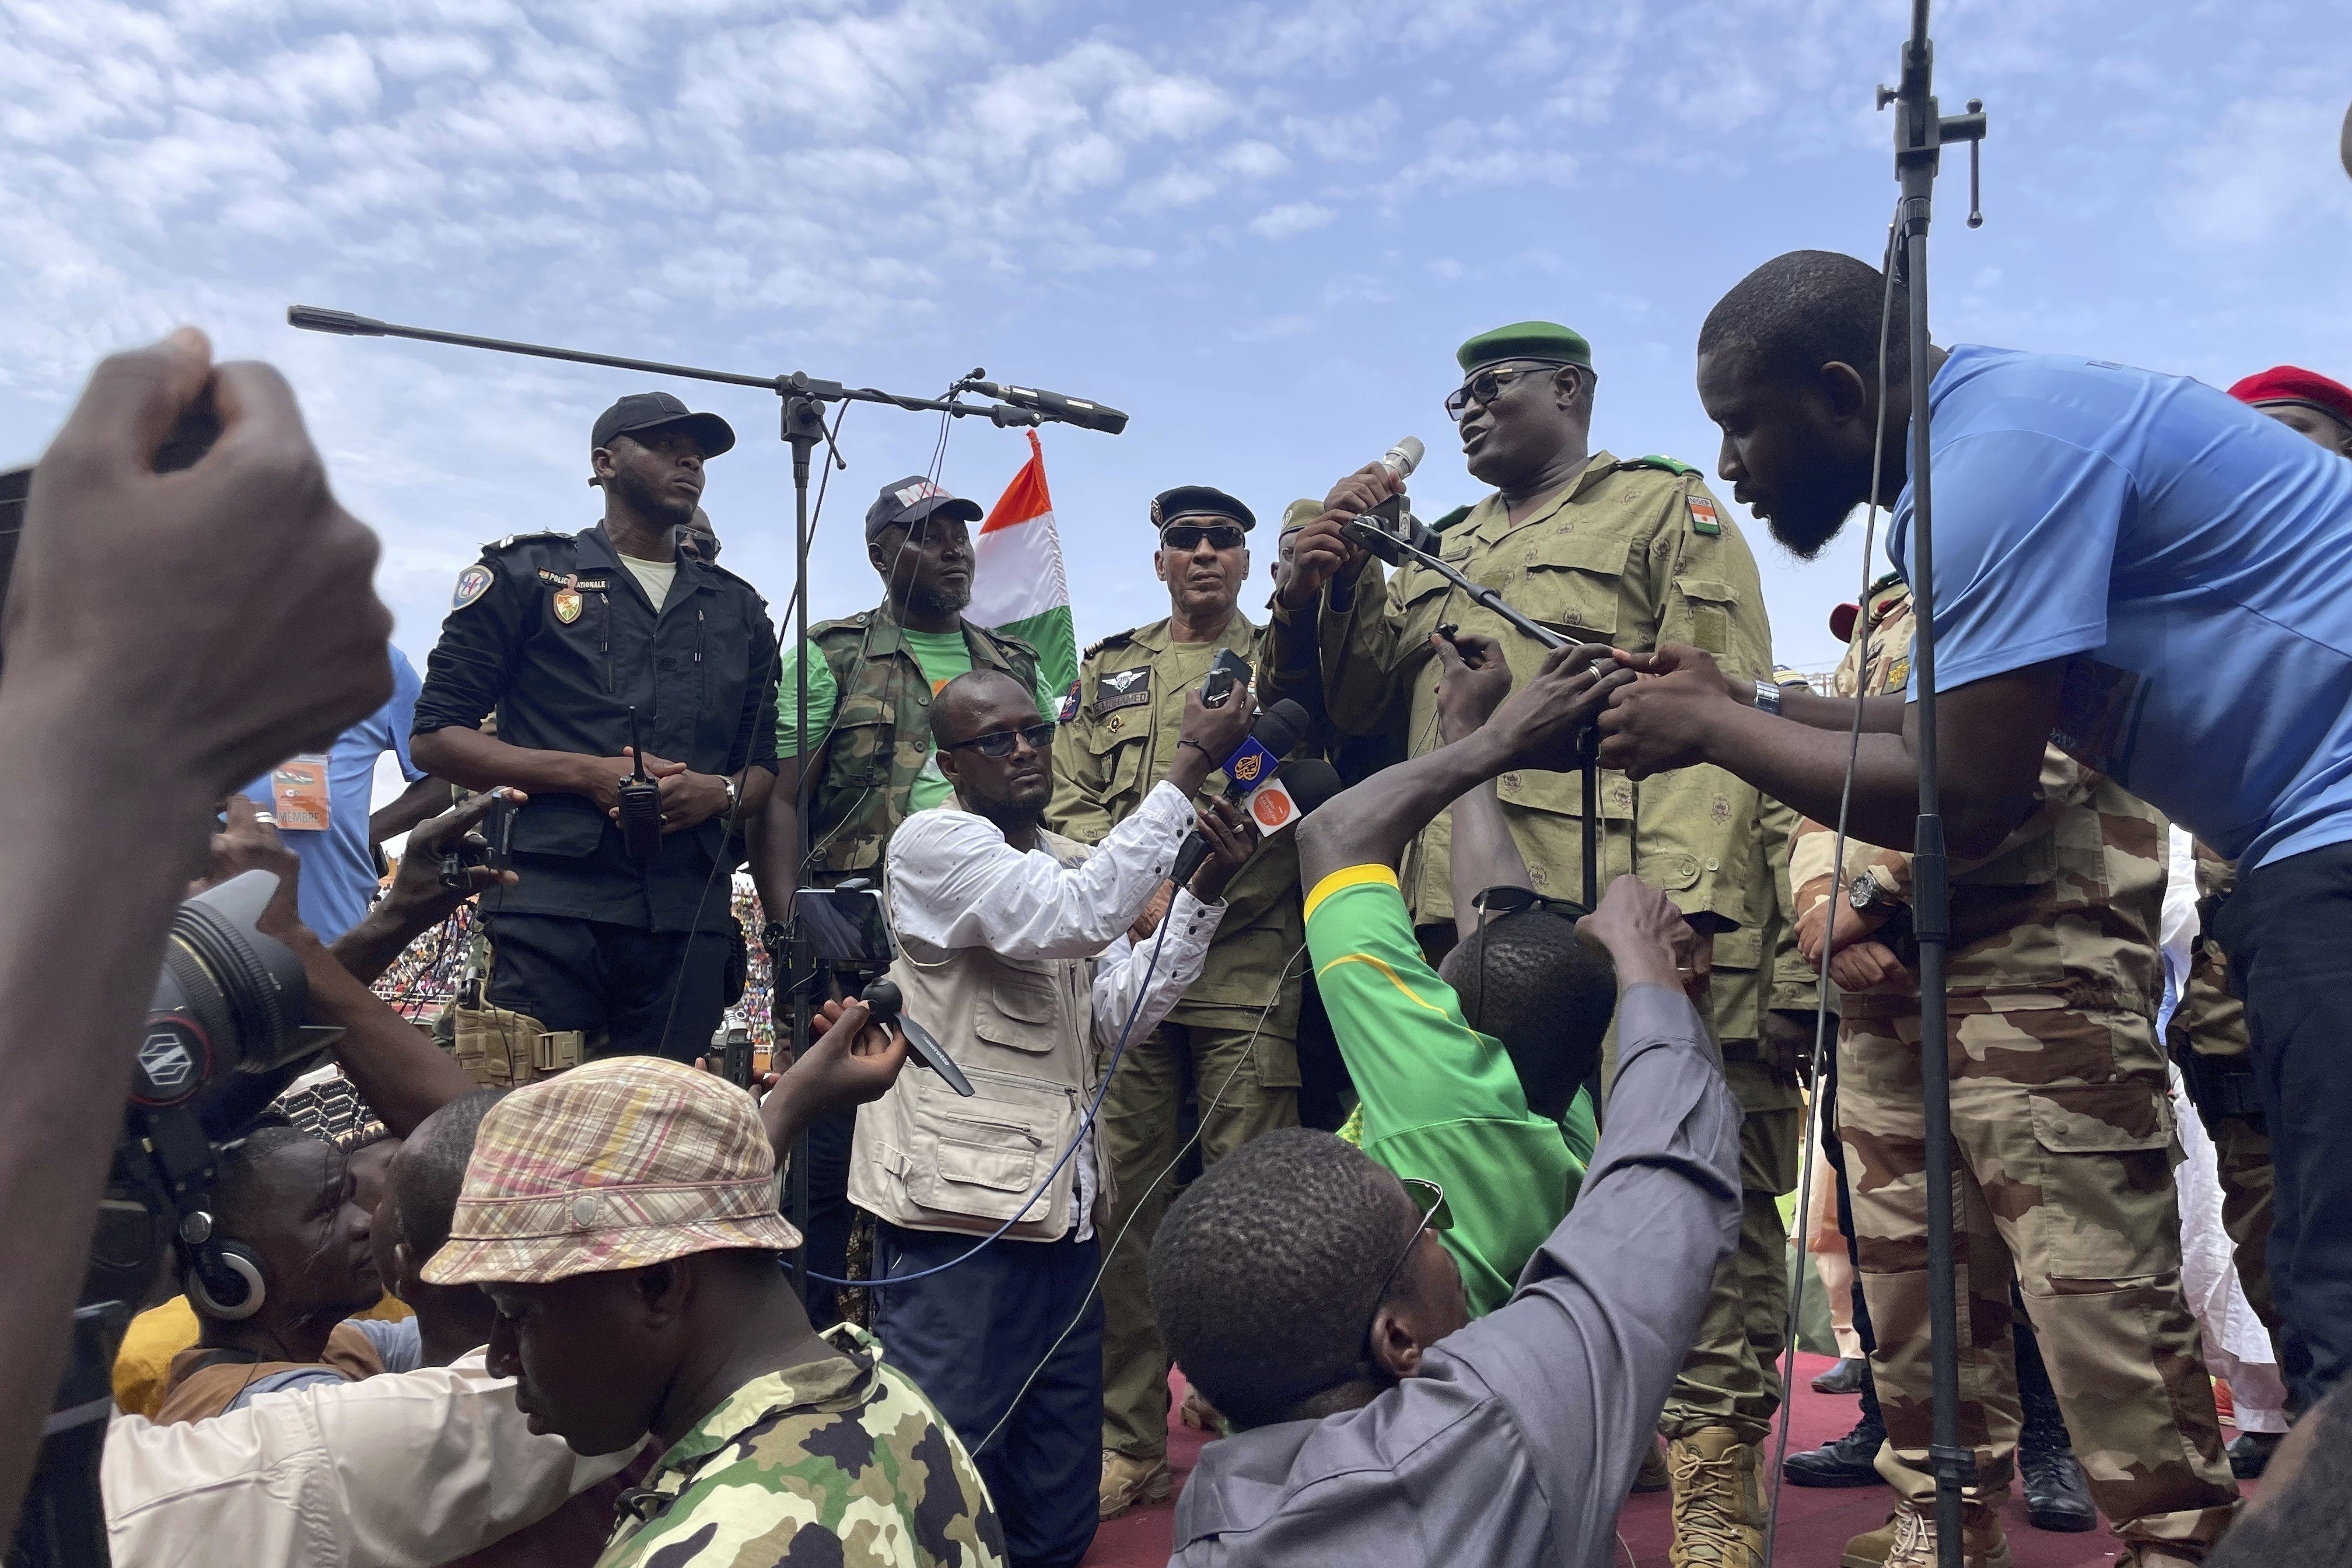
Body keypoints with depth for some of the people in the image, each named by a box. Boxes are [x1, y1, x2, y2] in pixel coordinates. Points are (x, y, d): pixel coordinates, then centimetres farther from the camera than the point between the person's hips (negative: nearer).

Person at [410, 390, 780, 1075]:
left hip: (692, 918, 3)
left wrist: (722, 793, -5)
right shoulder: (525, 575, 11)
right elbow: (434, 736, 5)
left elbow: (765, 765, 21)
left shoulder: (738, 608, 22)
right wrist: (588, 773, -9)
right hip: (552, 905, -3)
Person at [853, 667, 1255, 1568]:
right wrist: (1187, 769, -19)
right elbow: (1076, 916, -23)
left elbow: (1120, 1013, 7)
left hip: (1063, 1206, 8)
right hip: (960, 1205, -7)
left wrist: (1207, 890, -3)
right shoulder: (932, 843, -7)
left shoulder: (1074, 864, 17)